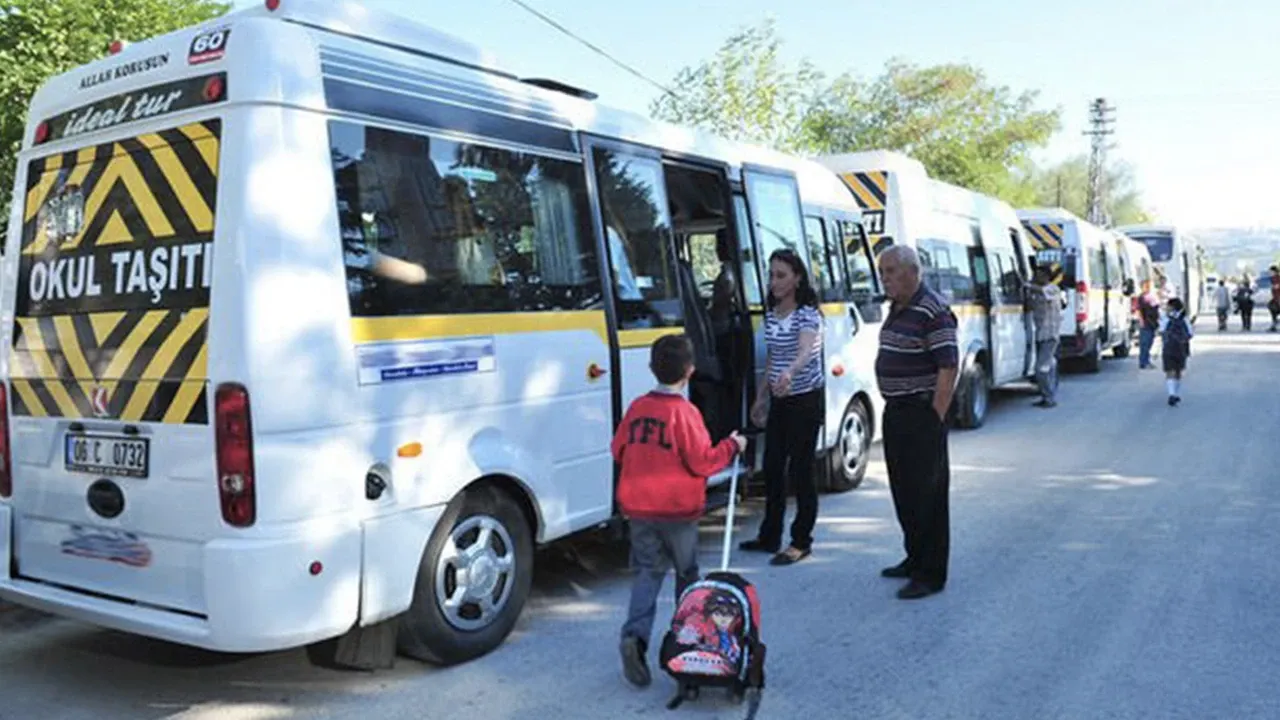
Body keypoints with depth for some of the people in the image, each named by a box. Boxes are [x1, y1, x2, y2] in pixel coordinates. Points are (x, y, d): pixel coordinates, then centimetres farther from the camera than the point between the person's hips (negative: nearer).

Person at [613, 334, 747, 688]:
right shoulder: (684, 412, -15)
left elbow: (619, 450, 10)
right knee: (687, 573, 15)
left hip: (639, 508, 4)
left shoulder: (637, 408, 1)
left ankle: (635, 635, -13)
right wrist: (732, 445, 1)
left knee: (647, 572, 6)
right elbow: (702, 461, -14)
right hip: (678, 511, -4)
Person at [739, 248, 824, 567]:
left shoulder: (808, 314, -15)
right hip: (779, 400, 8)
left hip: (805, 400, -8)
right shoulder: (771, 315, 8)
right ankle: (769, 536, 24)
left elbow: (806, 350, -34)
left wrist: (790, 372, -54)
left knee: (800, 470, -2)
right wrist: (761, 397, 19)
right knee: (772, 467, 12)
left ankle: (801, 541, 9)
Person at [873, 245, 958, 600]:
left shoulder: (933, 312, -16)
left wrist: (935, 418, -21)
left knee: (927, 494, -3)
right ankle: (915, 559, 30)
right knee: (903, 490, 16)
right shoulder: (897, 309, 14)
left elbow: (948, 368, -20)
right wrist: (892, 406, 17)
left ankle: (931, 574, 5)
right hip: (896, 411, 10)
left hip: (922, 414, -9)